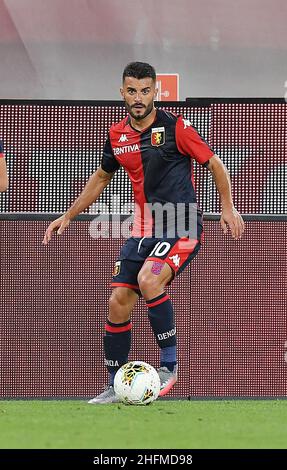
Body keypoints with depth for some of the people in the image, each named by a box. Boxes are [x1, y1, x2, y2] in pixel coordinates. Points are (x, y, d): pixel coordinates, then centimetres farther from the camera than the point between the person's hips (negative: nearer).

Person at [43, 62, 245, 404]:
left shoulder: (175, 128, -11)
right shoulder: (117, 135, 6)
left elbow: (214, 164, -1)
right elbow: (102, 176, 23)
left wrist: (228, 208, -9)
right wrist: (69, 215, 22)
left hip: (181, 228, -6)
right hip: (143, 230, 6)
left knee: (149, 280, -30)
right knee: (118, 303, -1)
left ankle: (169, 363, -16)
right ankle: (114, 387, 10)